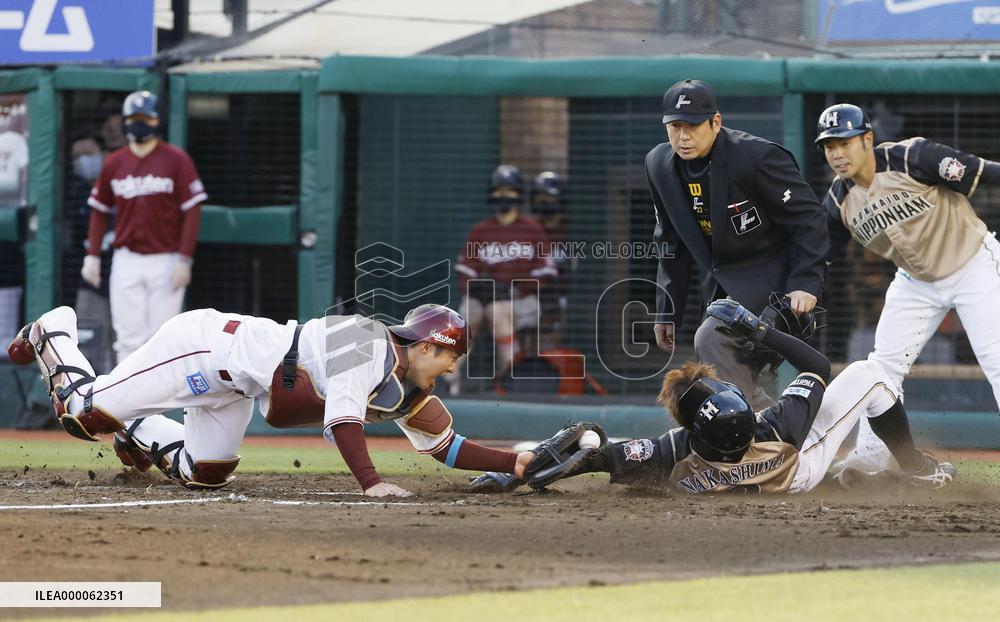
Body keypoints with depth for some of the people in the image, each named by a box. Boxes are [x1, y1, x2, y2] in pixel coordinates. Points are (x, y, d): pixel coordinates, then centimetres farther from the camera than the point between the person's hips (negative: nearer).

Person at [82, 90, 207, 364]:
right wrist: (92, 255, 5)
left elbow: (192, 211, -5)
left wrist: (184, 259, -12)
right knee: (129, 338, -2)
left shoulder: (176, 160, -3)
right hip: (126, 262, 3)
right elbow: (99, 211, 14)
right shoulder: (114, 164, 7)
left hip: (166, 262, -3)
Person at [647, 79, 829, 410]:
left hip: (771, 276, -8)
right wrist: (667, 311, 10)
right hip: (720, 286, 8)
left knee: (711, 340, -25)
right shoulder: (659, 164, 0)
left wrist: (805, 283, -26)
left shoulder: (756, 156, -21)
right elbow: (672, 244, 12)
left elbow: (809, 220, -17)